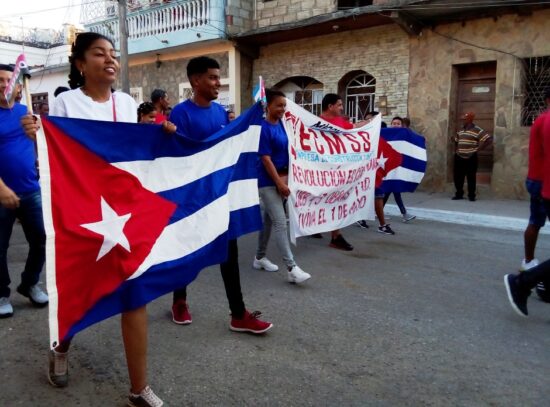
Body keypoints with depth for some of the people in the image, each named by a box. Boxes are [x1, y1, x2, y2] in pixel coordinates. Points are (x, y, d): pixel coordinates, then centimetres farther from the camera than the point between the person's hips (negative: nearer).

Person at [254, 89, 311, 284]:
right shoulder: (263, 128, -15)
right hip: (268, 181, -8)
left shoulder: (281, 124, 8)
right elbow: (265, 159, -17)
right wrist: (280, 183, -17)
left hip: (280, 178, 8)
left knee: (268, 220, 16)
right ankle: (291, 268, -9)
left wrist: (285, 178, 8)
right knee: (280, 223, -10)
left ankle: (260, 257, 29)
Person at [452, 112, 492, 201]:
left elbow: (488, 139, -14)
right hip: (459, 158, 6)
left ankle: (471, 196, 10)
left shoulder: (477, 130, -8)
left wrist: (477, 149, -13)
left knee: (471, 177, 0)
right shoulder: (461, 130, 13)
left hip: (471, 158, -6)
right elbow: (455, 140, 29)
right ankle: (459, 194, 18)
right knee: (458, 177, 7)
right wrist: (455, 149, 15)